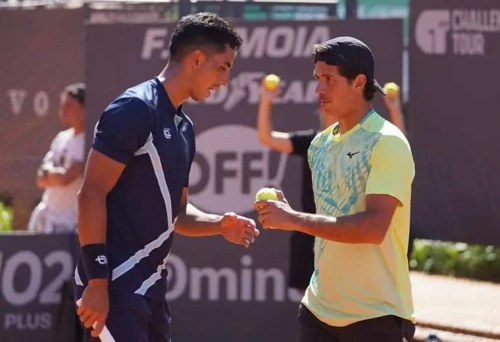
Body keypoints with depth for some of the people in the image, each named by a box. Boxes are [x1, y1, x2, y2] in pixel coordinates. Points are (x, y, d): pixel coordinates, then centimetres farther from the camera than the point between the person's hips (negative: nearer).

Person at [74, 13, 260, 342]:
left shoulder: (184, 127, 16)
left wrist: (219, 225, 3)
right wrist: (97, 280, -19)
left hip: (151, 285, 9)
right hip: (114, 283, -9)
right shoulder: (135, 109, -12)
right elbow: (92, 194, -16)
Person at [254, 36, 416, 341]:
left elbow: (374, 227, -23)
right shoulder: (320, 144, 11)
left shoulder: (387, 142, -12)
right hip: (319, 311, 7)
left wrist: (294, 219, -22)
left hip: (376, 316, -6)